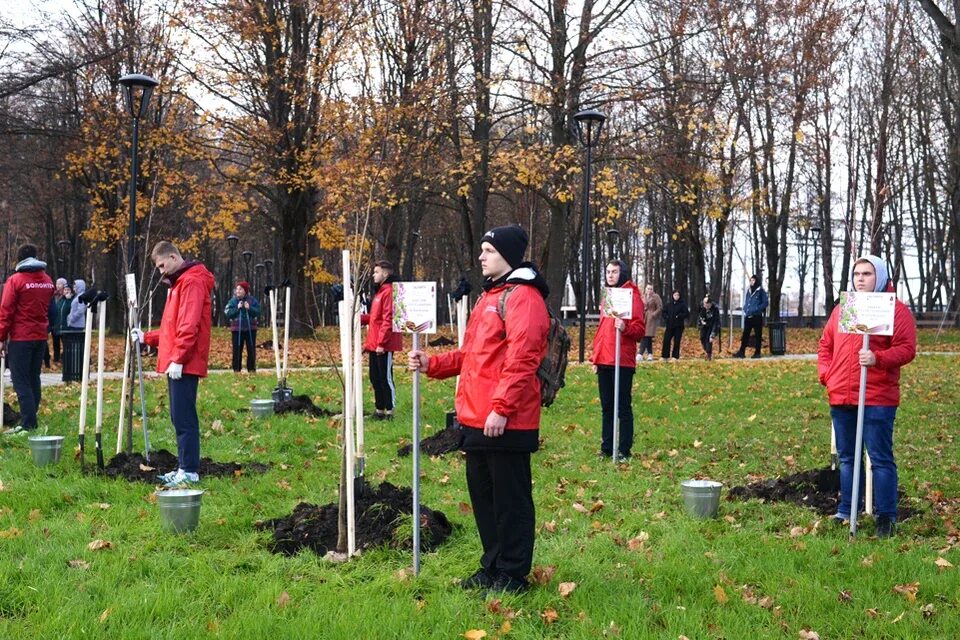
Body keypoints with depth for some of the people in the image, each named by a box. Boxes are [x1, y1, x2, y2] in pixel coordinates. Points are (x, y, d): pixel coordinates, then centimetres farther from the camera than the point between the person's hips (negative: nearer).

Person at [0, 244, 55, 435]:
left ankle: (28, 424, -12)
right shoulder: (48, 281, 9)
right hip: (41, 337, 6)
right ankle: (30, 420, 17)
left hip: (21, 338, -6)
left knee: (20, 381, -5)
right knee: (33, 379, 13)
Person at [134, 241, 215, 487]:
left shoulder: (192, 282, -12)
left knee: (183, 417, -9)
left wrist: (178, 359, -22)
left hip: (184, 365, -10)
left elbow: (189, 326, -20)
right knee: (180, 417, 12)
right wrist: (147, 337, 18)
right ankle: (183, 467, 17)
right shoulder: (179, 283, 21)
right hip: (177, 363, 10)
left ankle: (189, 471, -7)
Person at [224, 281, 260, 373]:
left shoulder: (252, 300, 1)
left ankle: (251, 369, 11)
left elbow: (257, 312, -4)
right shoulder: (233, 301, 1)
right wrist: (237, 308, -17)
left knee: (251, 350, 4)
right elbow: (227, 313, -7)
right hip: (237, 329, -1)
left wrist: (249, 308, -19)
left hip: (250, 328, 1)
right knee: (237, 350, 0)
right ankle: (236, 369, 6)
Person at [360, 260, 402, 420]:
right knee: (375, 378, 13)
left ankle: (389, 412, 0)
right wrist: (360, 318, 9)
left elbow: (388, 320, -19)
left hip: (384, 346, -10)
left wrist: (381, 343, -21)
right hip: (374, 345, 10)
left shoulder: (389, 292, -13)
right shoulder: (379, 292, 18)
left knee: (386, 377, -5)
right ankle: (380, 411, 20)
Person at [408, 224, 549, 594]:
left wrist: (501, 408, -25)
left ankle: (512, 575, 8)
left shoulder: (522, 297, -12)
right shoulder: (490, 297, 20)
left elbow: (521, 359, -21)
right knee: (483, 495, 17)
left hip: (505, 423, -10)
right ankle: (492, 567, 28)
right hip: (476, 420, 10)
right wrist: (431, 364, 12)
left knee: (510, 498, -1)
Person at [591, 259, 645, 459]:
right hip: (604, 361, 7)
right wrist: (595, 357, 18)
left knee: (623, 407, -2)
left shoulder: (632, 295, -5)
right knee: (606, 406, 11)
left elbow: (640, 329, -9)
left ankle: (624, 450, 2)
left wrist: (625, 328, -30)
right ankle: (607, 447, 18)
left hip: (622, 361, -7)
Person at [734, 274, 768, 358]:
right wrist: (745, 310, 5)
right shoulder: (749, 291, 14)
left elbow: (765, 303, -8)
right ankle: (741, 352, 1)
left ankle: (757, 352, 7)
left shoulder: (761, 291, -5)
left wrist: (756, 309, -16)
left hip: (757, 316, -6)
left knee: (758, 335, 2)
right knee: (745, 334, 2)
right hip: (748, 317, 6)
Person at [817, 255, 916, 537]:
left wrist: (877, 359, -25)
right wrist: (826, 374, 5)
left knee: (881, 458, -3)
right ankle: (846, 512, 22)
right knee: (846, 457, 13)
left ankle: (886, 517, 4)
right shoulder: (842, 309, 15)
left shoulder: (896, 309, -3)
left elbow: (906, 349, -10)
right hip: (840, 397, 6)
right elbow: (825, 345, 20)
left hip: (877, 398, -6)